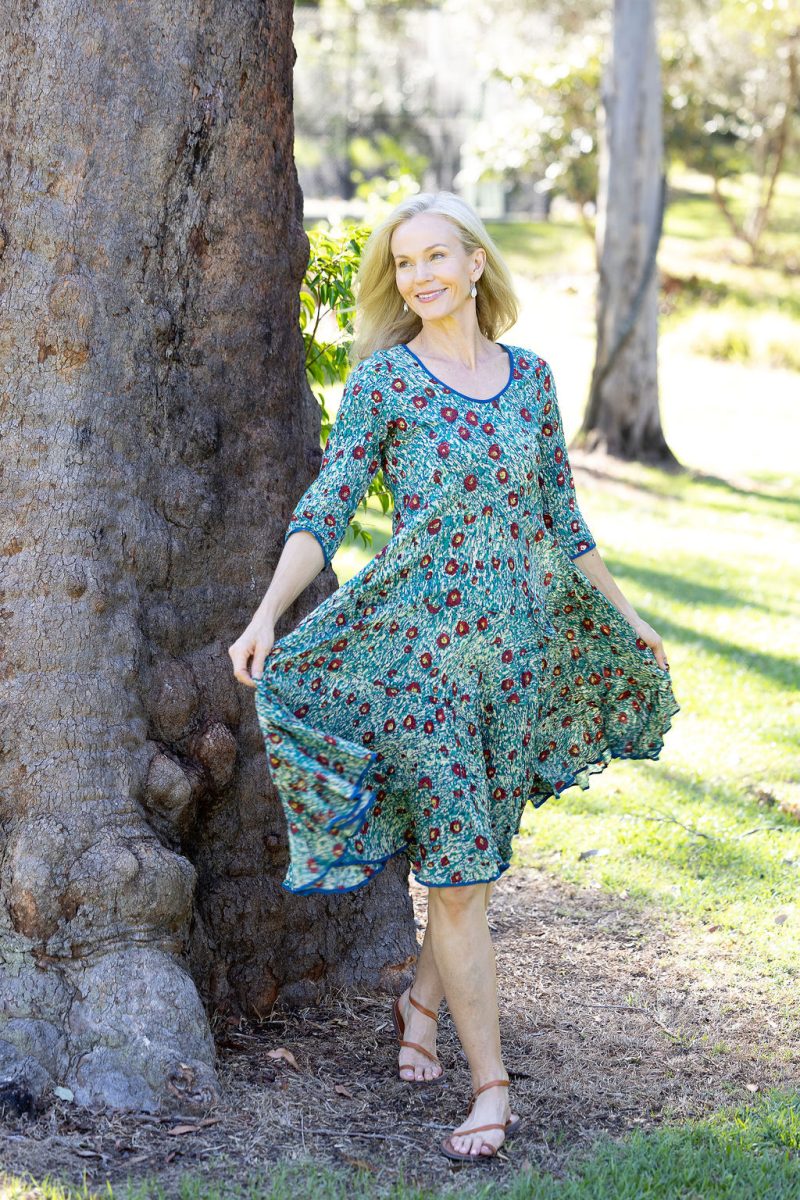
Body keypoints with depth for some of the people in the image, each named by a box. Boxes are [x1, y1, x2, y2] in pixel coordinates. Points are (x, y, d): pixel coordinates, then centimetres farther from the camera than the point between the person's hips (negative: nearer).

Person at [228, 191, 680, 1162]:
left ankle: (422, 1000, 37)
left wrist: (628, 617, 23)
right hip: (418, 640, -4)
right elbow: (325, 507, -9)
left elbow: (563, 516, 17)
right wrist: (268, 614, -22)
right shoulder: (384, 377, -4)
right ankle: (492, 1084, 2)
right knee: (455, 865, -5)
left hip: (520, 638, 4)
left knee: (474, 852, 11)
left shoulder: (529, 376, 8)